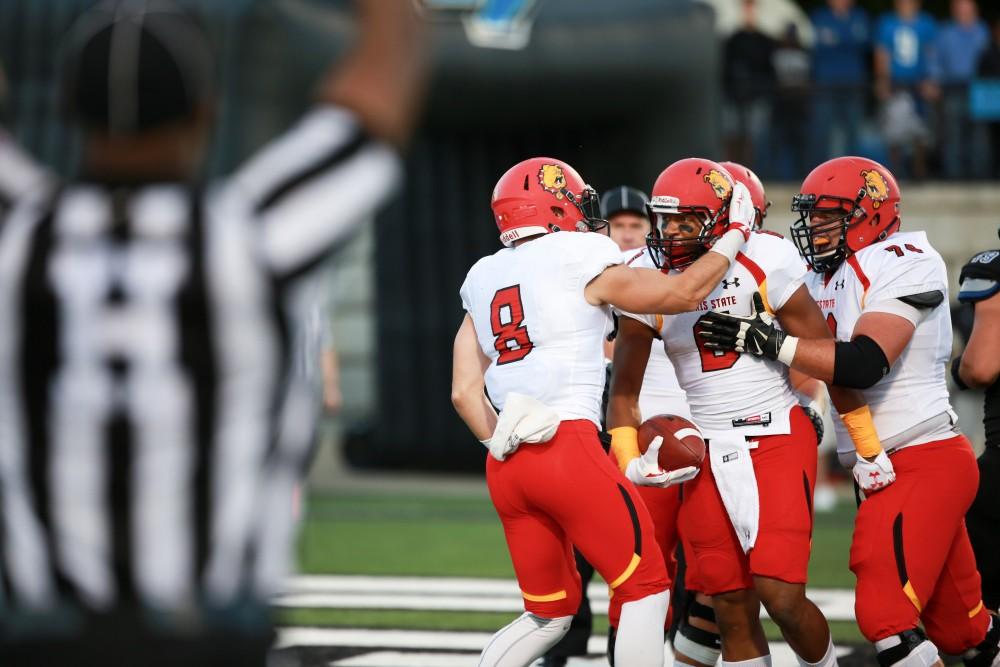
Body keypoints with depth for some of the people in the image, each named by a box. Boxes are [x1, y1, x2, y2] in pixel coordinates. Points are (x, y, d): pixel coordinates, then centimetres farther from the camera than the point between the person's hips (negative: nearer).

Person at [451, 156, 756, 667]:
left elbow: (465, 393, 12)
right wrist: (735, 235, 18)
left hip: (506, 466, 7)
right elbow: (685, 293, 5)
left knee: (550, 612, 17)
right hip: (569, 449, -7)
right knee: (645, 589, 4)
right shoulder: (580, 261, -1)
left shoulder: (484, 279, 16)